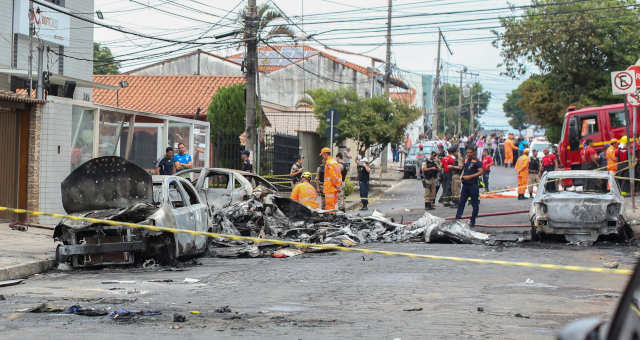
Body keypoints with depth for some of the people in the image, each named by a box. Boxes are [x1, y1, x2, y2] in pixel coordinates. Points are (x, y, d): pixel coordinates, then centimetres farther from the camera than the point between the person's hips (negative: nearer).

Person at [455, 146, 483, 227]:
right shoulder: (466, 161, 13)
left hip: (473, 185, -7)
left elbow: (481, 172, -17)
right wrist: (462, 176, 6)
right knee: (461, 202, 4)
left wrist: (470, 176, -19)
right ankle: (458, 218, 4)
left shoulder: (476, 162, -8)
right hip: (465, 184, 7)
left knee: (475, 204, 3)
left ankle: (473, 221, 10)